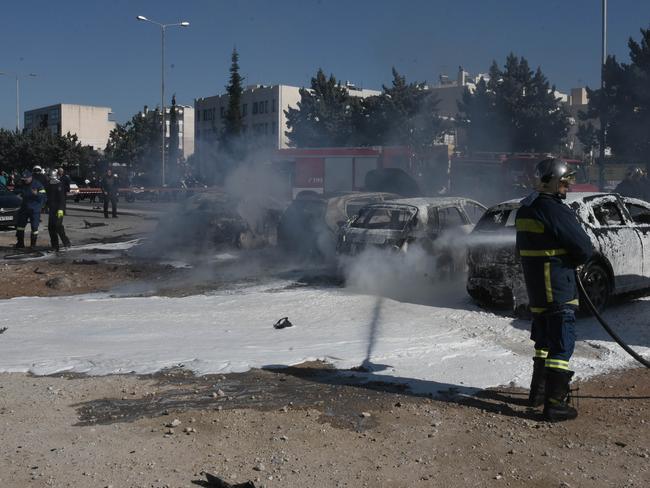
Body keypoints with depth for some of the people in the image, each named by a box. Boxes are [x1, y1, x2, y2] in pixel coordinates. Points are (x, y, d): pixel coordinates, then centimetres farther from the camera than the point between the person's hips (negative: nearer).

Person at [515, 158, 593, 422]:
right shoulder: (555, 210, -19)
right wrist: (575, 259, 6)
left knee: (544, 341, 22)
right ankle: (554, 404, 0)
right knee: (562, 345, -3)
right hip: (557, 291, -9)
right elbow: (585, 249, -17)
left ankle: (538, 392, 33)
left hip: (535, 290, 9)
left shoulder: (525, 209, 10)